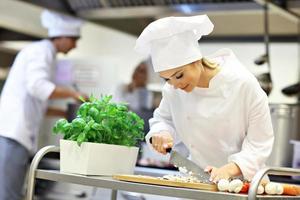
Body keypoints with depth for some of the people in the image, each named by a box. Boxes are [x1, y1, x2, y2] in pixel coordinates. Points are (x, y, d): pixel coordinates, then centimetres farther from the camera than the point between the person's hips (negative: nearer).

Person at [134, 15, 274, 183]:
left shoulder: (243, 83, -16)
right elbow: (163, 118, 13)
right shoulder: (173, 89, -4)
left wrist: (229, 170, -26)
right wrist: (161, 134, -9)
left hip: (242, 181, -3)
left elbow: (260, 141, -12)